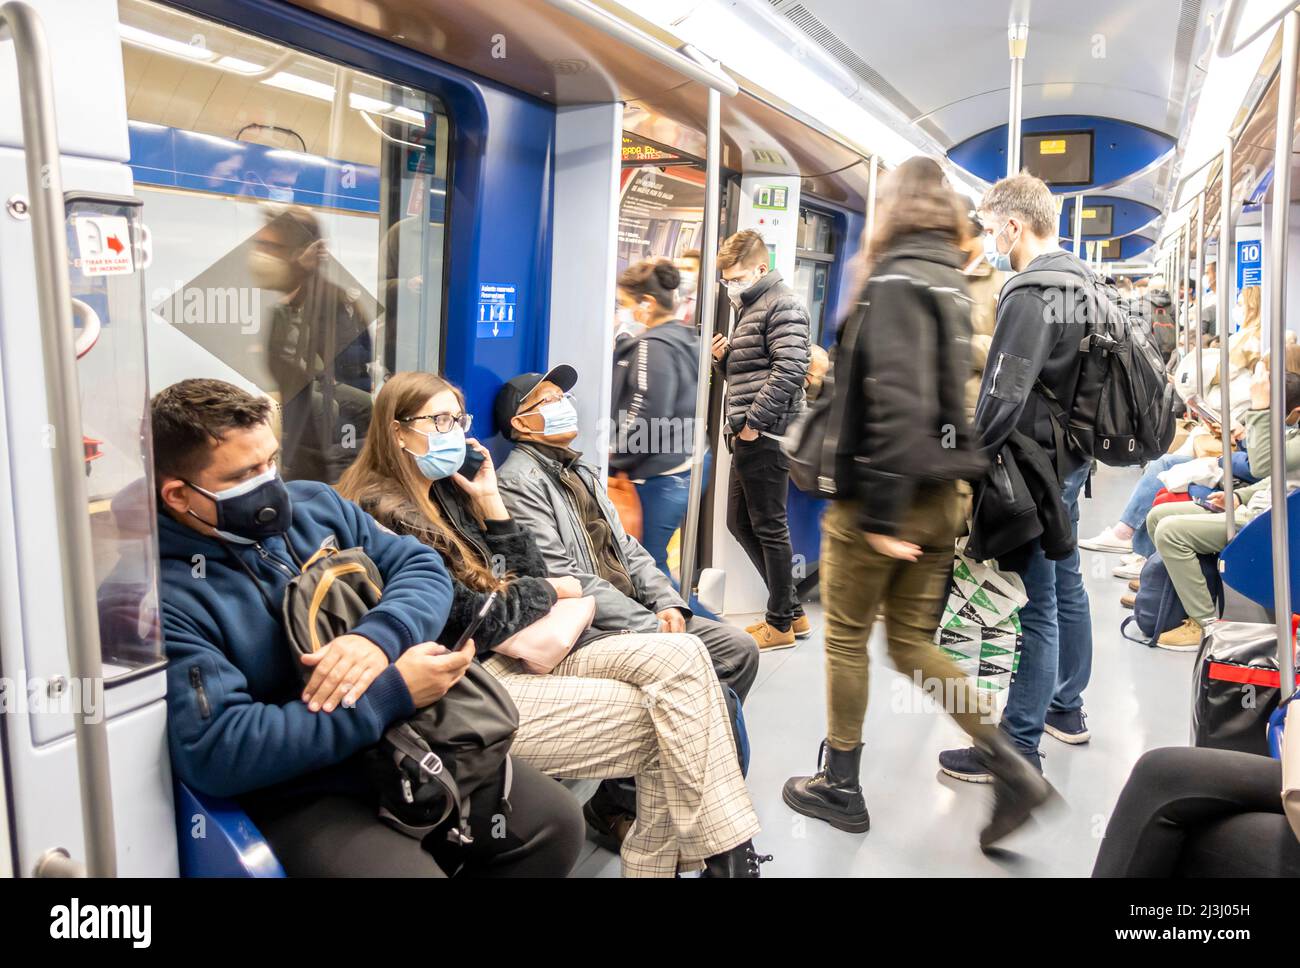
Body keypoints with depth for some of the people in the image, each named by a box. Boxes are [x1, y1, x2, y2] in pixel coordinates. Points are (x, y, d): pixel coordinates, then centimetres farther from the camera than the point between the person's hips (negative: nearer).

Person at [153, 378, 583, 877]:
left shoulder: (313, 504, 3)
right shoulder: (161, 597, -17)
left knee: (556, 823, 3)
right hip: (299, 796, -5)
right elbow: (216, 752, -24)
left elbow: (422, 567, 1)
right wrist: (391, 693, -26)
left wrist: (379, 636, -23)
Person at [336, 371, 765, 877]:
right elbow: (476, 623, -16)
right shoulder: (386, 516, -13)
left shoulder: (447, 493, 14)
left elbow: (526, 575, 12)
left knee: (681, 657, -10)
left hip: (516, 652, 8)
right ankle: (723, 855, 6)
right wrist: (551, 590, 0)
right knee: (664, 719, -15)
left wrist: (489, 499, 3)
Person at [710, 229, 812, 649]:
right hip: (747, 439, 11)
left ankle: (781, 623, 10)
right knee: (740, 522, 14)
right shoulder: (749, 308, 22)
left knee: (769, 527, -3)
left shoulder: (782, 304, -8)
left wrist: (754, 422, -20)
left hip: (766, 435, -11)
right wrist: (725, 358, 7)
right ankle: (793, 611, 23)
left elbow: (790, 368, -19)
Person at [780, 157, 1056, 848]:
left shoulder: (896, 280, -13)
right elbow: (959, 395, 16)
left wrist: (881, 513, -23)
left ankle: (840, 789, 22)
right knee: (913, 641, 16)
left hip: (882, 499, -8)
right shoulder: (955, 284, 12)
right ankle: (1011, 769, 9)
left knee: (847, 638, 8)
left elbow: (898, 402, -24)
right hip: (941, 497, 8)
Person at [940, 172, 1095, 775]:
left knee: (1035, 605, -3)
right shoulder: (1083, 280, 10)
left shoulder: (1031, 294, -20)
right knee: (1065, 585, 21)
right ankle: (1066, 708, 38)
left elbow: (1003, 398, -27)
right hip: (1072, 457, 10)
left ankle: (1018, 748, 9)